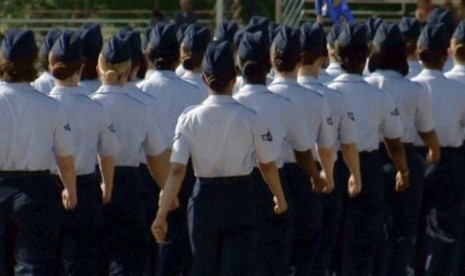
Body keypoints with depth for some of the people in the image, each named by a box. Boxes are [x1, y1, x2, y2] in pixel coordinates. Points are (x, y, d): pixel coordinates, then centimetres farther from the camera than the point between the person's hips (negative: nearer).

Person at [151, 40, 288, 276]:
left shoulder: (190, 119, -7)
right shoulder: (250, 119, -9)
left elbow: (177, 170, -10)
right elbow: (268, 166, 2)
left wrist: (162, 215, -7)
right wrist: (280, 198, 20)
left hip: (204, 200, 2)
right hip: (240, 200, -2)